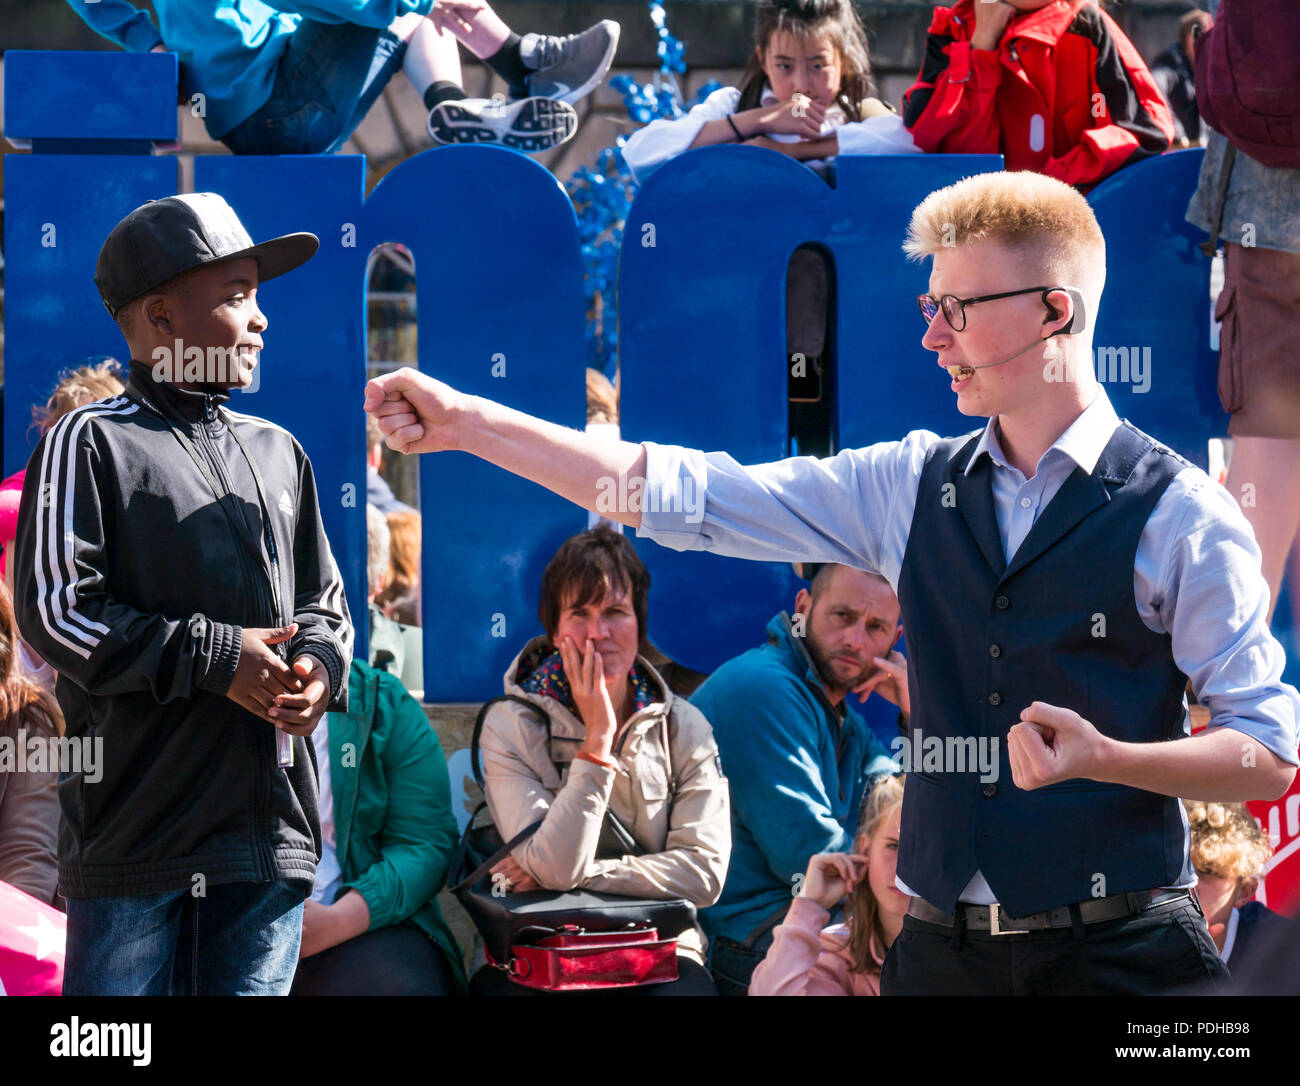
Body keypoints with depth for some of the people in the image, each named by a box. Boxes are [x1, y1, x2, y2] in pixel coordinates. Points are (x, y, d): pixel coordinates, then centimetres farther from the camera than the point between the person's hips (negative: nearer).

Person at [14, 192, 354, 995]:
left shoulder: (278, 452, 18)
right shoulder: (94, 443, -1)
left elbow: (325, 602, 24)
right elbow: (56, 608, -9)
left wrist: (321, 664, 0)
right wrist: (216, 660, -13)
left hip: (272, 832, 6)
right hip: (135, 831, -6)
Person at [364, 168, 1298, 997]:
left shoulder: (1178, 513, -6)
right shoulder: (915, 485, 9)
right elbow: (683, 495, 6)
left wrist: (1103, 758, -22)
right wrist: (466, 423, 1)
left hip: (1117, 957, -4)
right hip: (942, 945, 5)